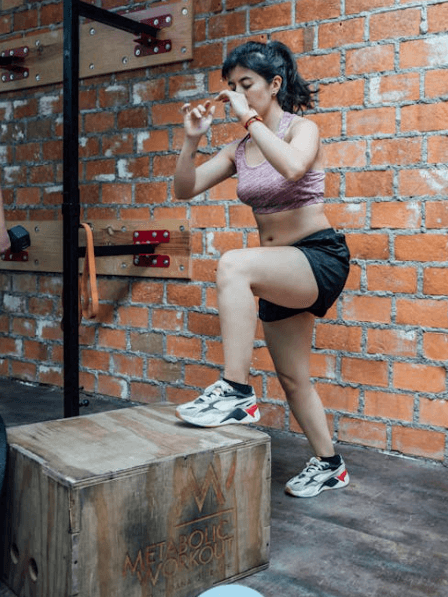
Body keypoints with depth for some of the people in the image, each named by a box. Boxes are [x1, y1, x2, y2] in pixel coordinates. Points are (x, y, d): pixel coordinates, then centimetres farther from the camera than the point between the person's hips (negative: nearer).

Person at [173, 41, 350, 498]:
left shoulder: (302, 128, -7)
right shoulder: (239, 150, 10)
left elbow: (292, 167, -32)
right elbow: (184, 189, 8)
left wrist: (249, 117, -26)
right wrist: (192, 138, -5)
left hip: (321, 257, -8)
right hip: (280, 271, 8)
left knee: (234, 264, -36)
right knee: (292, 377, 13)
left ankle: (237, 393, -30)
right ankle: (328, 466, 32)